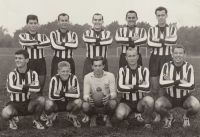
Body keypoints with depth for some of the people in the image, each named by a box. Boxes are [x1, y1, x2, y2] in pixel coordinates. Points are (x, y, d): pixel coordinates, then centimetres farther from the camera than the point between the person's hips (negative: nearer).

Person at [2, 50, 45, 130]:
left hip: (28, 104, 3)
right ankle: (11, 120, 6)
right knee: (6, 113, -35)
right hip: (15, 104, -2)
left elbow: (37, 88, -20)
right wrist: (29, 87, -26)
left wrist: (23, 86, -24)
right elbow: (10, 89, -30)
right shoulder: (12, 74, -10)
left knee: (41, 99, -26)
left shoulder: (33, 74, -3)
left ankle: (36, 121, 1)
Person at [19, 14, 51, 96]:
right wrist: (38, 42, -9)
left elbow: (48, 43, -11)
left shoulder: (42, 36, 12)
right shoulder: (22, 35, 8)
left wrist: (34, 46, -16)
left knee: (41, 82, 3)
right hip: (28, 62, -2)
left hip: (40, 62, 2)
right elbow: (23, 42, -17)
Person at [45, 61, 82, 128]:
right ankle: (50, 119, 4)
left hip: (68, 104, 1)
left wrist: (61, 93, -30)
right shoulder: (54, 79, -20)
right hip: (56, 104, -1)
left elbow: (77, 95, -25)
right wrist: (69, 93, -28)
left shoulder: (73, 78, -16)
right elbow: (51, 96, -29)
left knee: (79, 101, -28)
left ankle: (72, 118, 6)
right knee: (48, 103, -32)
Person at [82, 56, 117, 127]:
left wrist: (109, 96, -38)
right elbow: (85, 95, -12)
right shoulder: (87, 77, -8)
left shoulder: (110, 76, -9)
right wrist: (88, 98, -38)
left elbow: (114, 93, -13)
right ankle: (93, 118, 6)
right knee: (85, 106, -33)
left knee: (113, 103, -34)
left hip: (106, 105, 0)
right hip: (93, 105, 0)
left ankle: (108, 119, 2)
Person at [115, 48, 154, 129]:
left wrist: (131, 86, -16)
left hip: (140, 102, 1)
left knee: (149, 100, -33)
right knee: (119, 115, -32)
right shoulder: (122, 70, -2)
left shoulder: (144, 70, 1)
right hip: (126, 102, -1)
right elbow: (119, 88, -18)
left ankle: (147, 122, -7)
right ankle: (125, 116, 8)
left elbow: (147, 88, -13)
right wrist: (140, 87, -15)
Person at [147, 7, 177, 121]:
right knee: (155, 88, 3)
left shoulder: (172, 28, 5)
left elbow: (174, 41, -16)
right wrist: (166, 41, -13)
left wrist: (159, 40, -11)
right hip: (154, 59, 1)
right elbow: (150, 43, -11)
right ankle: (158, 114, 13)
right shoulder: (152, 29, 8)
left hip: (167, 59, -1)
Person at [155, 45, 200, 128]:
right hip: (170, 97, 0)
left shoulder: (188, 67, -10)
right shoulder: (167, 66, -10)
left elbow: (191, 86, -23)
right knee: (158, 105, -29)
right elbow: (161, 83, -25)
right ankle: (169, 118, 7)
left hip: (185, 97, 0)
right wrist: (180, 81, -25)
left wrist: (171, 82, -24)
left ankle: (186, 117, 7)